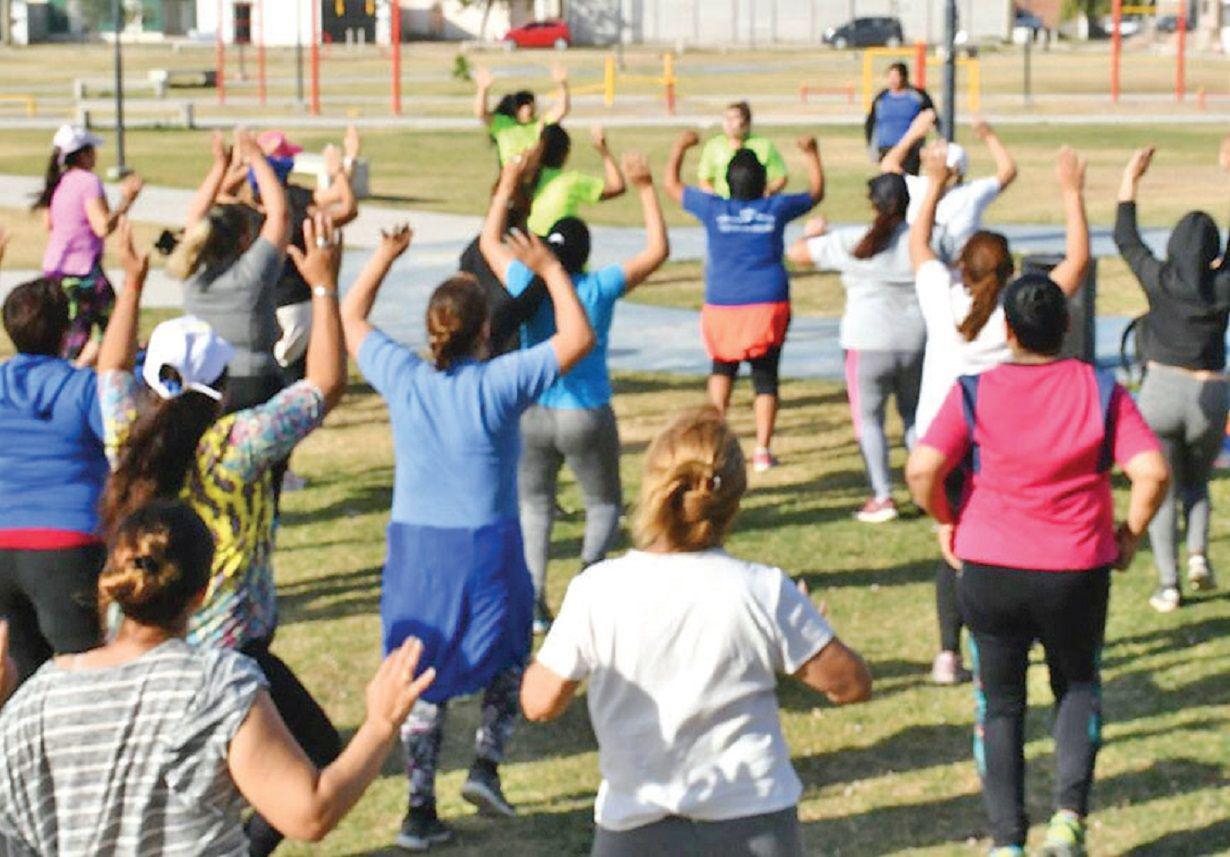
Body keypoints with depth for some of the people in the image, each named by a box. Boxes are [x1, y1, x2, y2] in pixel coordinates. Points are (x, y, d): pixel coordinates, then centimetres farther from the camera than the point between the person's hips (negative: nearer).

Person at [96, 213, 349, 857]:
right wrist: (324, 286, -8)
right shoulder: (233, 447, -18)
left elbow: (112, 369, 17)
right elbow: (325, 383, -14)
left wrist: (132, 284, 22)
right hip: (228, 653, -6)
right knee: (320, 753, 9)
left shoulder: (127, 439, -4)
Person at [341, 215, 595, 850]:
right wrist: (550, 270, 0)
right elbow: (577, 338, -7)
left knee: (424, 677, 12)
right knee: (509, 657, 21)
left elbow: (351, 320, 14)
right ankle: (486, 764, 6)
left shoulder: (401, 378, -3)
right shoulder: (497, 384, -13)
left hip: (414, 547, 3)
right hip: (484, 547, -3)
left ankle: (420, 809, 9)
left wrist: (384, 258, 22)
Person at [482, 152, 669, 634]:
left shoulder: (526, 285, -5)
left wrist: (507, 188, 21)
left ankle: (534, 601, 1)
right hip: (587, 416, -2)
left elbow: (490, 241, 13)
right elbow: (658, 251, 0)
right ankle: (591, 562, -13)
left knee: (534, 506, 15)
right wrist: (646, 190, 3)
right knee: (605, 504, 16)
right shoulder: (600, 288, -9)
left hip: (532, 416, 2)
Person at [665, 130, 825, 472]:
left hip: (723, 306, 0)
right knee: (765, 378, 6)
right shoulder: (776, 209, 1)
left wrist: (680, 147, 25)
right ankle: (762, 450, -1)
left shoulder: (714, 209, -2)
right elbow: (816, 191, 20)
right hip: (768, 305, 0)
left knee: (722, 367, 23)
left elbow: (671, 185, 13)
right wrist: (812, 154, 31)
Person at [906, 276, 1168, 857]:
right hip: (1078, 573, 1)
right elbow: (1152, 472, -12)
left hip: (990, 572, -1)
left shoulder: (974, 392, -7)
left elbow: (922, 469, -17)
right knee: (1078, 687, 23)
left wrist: (946, 522, 1)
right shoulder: (1101, 391, -4)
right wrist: (1131, 533, 4)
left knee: (1000, 704, 14)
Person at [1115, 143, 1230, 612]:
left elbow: (1125, 240, 8)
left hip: (1161, 391, -1)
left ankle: (1168, 584, -1)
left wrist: (1130, 182, 15)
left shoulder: (1160, 280, -6)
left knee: (1162, 489, 7)